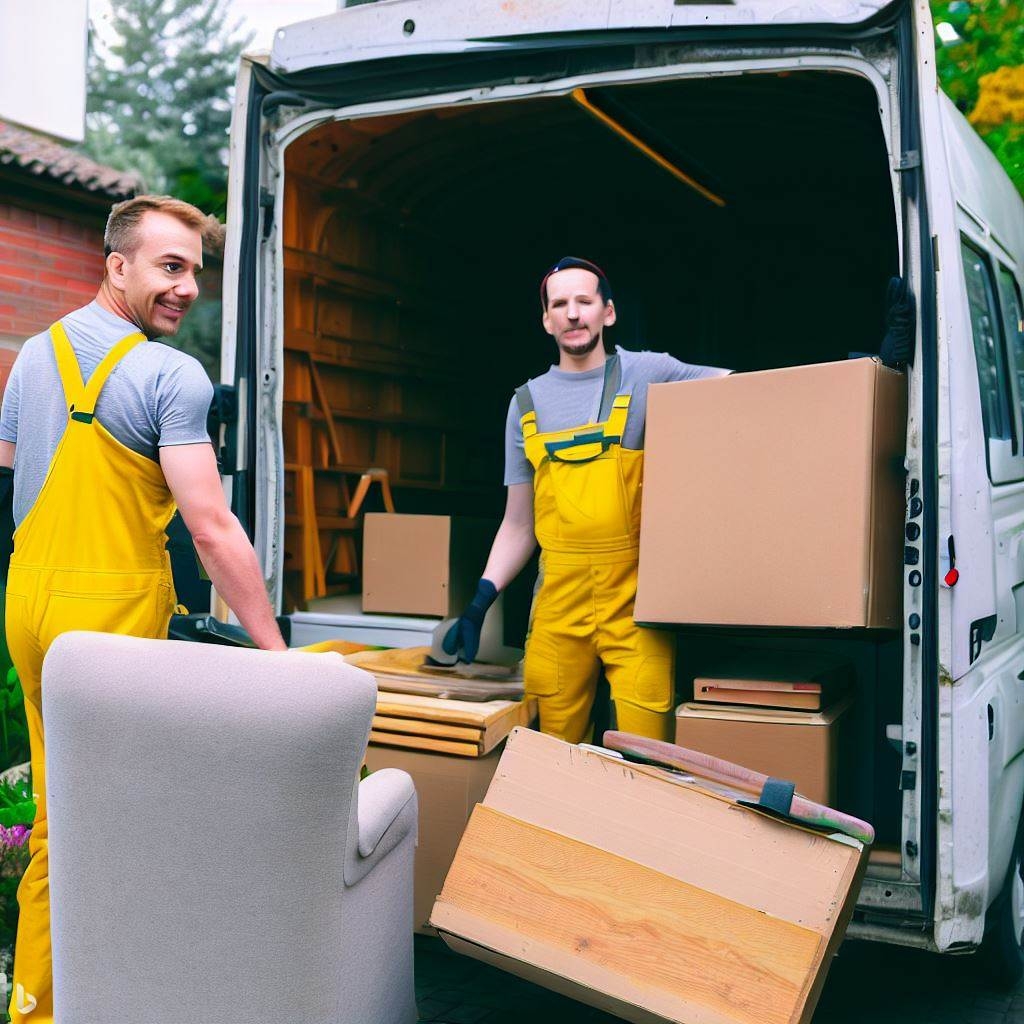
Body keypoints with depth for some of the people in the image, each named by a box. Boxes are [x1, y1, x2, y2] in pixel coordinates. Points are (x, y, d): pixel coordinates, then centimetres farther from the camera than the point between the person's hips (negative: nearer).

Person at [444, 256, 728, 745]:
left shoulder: (649, 374, 4)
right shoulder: (527, 403, 13)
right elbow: (518, 524, 14)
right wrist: (480, 601, 5)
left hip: (635, 597, -3)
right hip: (557, 602, 3)